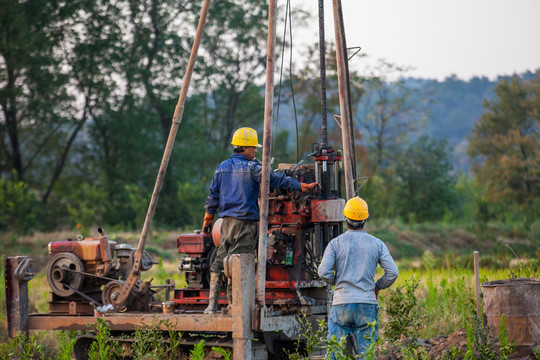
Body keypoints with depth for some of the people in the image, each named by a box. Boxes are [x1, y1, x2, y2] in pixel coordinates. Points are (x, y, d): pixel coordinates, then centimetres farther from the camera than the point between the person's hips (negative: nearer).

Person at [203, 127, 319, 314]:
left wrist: (208, 218, 21)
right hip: (245, 222, -6)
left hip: (227, 221, 6)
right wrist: (301, 186, -11)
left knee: (219, 262, 10)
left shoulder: (222, 167, 11)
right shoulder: (251, 167, -9)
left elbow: (213, 195, 14)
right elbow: (276, 179, -14)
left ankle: (212, 305, 9)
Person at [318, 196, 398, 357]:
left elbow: (324, 272, -6)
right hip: (367, 305, 1)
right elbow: (392, 273, -1)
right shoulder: (377, 244, 4)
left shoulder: (335, 243, 2)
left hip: (341, 304, -1)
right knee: (365, 353, 3)